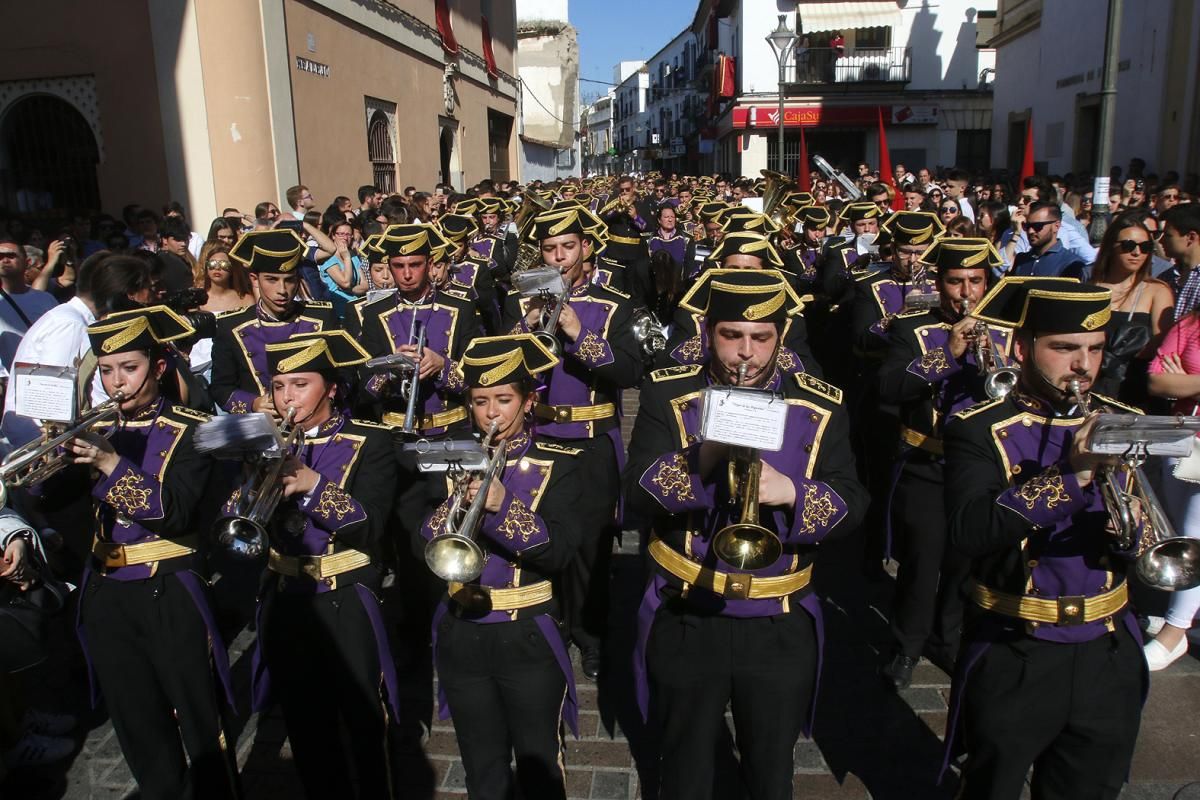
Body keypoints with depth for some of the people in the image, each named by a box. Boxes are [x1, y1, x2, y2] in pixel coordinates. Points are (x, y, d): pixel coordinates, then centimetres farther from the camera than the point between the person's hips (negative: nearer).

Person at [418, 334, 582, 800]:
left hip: (528, 637, -3)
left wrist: (504, 505, -29)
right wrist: (457, 504, -21)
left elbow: (560, 553, -17)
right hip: (462, 635, 3)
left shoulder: (556, 464, -6)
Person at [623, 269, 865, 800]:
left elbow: (850, 506, -8)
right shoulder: (668, 395, -6)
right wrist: (704, 456, -33)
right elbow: (637, 492, -17)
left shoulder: (820, 407, -2)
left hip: (780, 627, 1)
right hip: (686, 622, 0)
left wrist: (791, 492, -28)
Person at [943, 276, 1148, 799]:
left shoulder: (1126, 425, 2)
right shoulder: (979, 430, -11)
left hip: (1109, 654, 4)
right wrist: (1071, 474, -33)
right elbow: (968, 532, -27)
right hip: (1014, 657, -4)